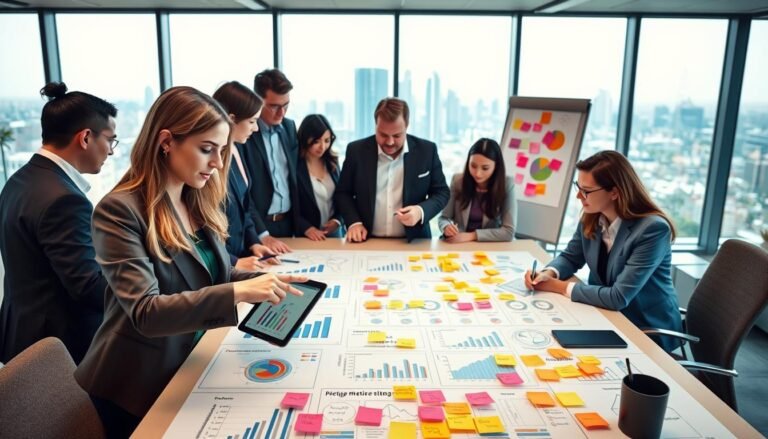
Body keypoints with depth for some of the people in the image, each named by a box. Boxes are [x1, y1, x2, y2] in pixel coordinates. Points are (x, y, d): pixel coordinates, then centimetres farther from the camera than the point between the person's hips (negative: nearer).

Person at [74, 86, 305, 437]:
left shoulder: (197, 202, 0)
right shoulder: (119, 210, -22)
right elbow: (145, 312, -30)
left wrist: (262, 281, -14)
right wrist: (239, 292, -39)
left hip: (188, 366, 6)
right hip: (135, 387, -6)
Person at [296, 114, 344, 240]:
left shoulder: (332, 161, 4)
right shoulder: (294, 165, -13)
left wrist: (337, 220, -4)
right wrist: (306, 228, -21)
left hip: (333, 231, 5)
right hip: (306, 235, -5)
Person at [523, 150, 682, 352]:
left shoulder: (653, 229, -27)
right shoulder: (590, 218, -7)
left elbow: (618, 297, -29)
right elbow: (570, 257, 9)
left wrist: (559, 286, -20)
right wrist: (548, 273, -14)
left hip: (650, 331, -5)